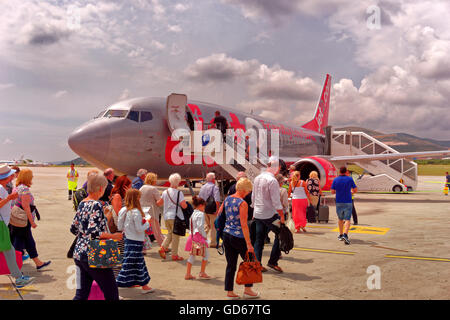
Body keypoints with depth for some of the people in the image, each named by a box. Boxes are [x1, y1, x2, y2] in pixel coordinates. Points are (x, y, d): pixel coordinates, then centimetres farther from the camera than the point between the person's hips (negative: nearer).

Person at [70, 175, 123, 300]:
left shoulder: (82, 204, 9)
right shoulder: (96, 205, -17)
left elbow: (74, 229, 17)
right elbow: (94, 232, -25)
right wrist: (113, 236, -15)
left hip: (78, 254, 9)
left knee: (82, 294, 14)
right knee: (111, 292, 5)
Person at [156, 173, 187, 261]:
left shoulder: (165, 192, 5)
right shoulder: (179, 193, -12)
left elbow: (159, 203, 16)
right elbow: (184, 206, -17)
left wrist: (156, 203, 37)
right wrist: (186, 203, 4)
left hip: (166, 216, 6)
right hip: (175, 217, -6)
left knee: (170, 234, 20)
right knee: (175, 236, 4)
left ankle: (163, 248, 4)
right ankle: (174, 255, 9)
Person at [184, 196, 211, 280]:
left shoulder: (193, 214, 13)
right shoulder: (200, 214, -13)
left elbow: (190, 226, 15)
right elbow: (200, 226, -20)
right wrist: (204, 235, -10)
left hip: (192, 236, 8)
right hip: (199, 236, -8)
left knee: (192, 255, 14)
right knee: (206, 254, 7)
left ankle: (188, 274, 16)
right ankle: (202, 273, 9)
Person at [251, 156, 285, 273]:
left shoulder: (257, 178, 9)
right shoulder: (272, 180, -16)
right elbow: (276, 201, -18)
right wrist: (282, 216, -13)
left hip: (257, 214, 8)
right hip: (269, 214, -8)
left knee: (259, 239, 12)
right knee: (280, 234, 8)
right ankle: (273, 261, 8)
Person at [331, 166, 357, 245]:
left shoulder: (335, 180, -1)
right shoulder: (350, 179, -3)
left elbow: (332, 192, 2)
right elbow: (355, 190, 3)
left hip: (339, 202, 2)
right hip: (348, 202, -2)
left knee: (340, 219, 17)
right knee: (347, 220, -5)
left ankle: (340, 235, 23)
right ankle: (345, 235, -23)